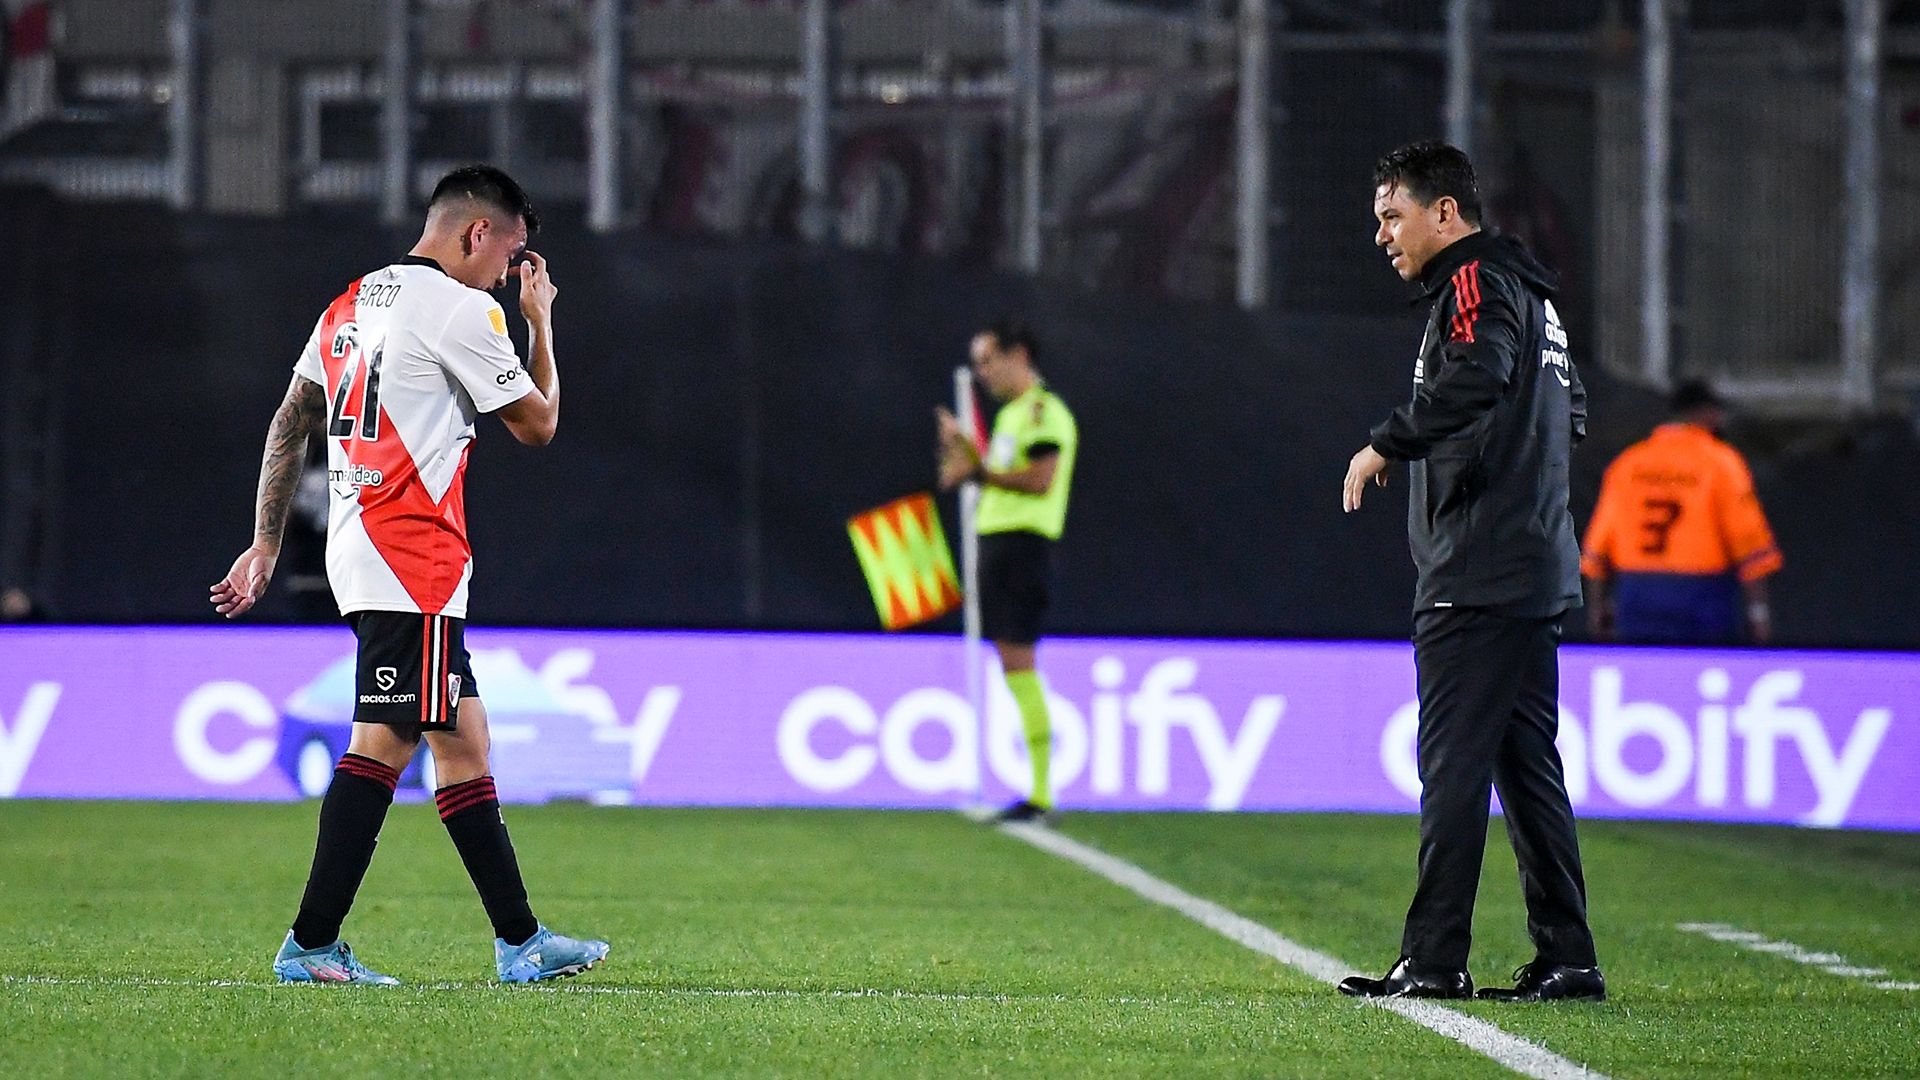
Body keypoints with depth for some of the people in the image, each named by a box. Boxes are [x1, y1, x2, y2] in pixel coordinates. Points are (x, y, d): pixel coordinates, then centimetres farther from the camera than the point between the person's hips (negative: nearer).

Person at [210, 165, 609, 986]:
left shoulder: (351, 305, 18)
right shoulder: (459, 309, -8)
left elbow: (288, 425, 18)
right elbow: (537, 424, -1)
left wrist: (265, 545, 20)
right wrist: (541, 322, 12)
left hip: (360, 549, 9)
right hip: (414, 558, -9)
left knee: (462, 738, 11)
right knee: (383, 741, -10)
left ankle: (520, 941, 13)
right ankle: (311, 943, -12)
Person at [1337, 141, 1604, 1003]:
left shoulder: (1476, 284, -8)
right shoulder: (1526, 290, 22)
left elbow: (1473, 377, -27)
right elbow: (1570, 408, 30)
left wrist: (1386, 444, -22)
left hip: (1477, 577, -10)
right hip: (1539, 572, 10)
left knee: (1453, 763, -9)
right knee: (1526, 764, 10)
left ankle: (1433, 959, -11)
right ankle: (1566, 958, 8)